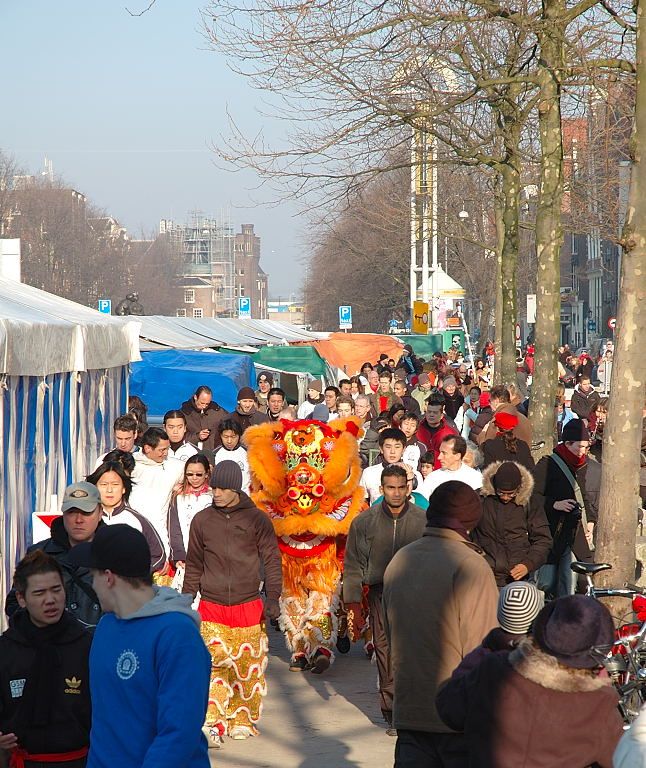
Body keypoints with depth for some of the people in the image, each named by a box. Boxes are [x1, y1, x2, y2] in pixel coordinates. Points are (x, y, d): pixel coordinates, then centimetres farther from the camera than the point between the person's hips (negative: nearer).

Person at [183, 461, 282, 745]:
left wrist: (272, 598, -4)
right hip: (211, 606, 1)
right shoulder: (202, 520, 6)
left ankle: (242, 720, 17)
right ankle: (211, 724, -10)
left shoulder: (256, 519, 1)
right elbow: (194, 564, 14)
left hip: (248, 606, -1)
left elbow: (272, 560, 3)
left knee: (248, 666, 2)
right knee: (214, 663, -10)